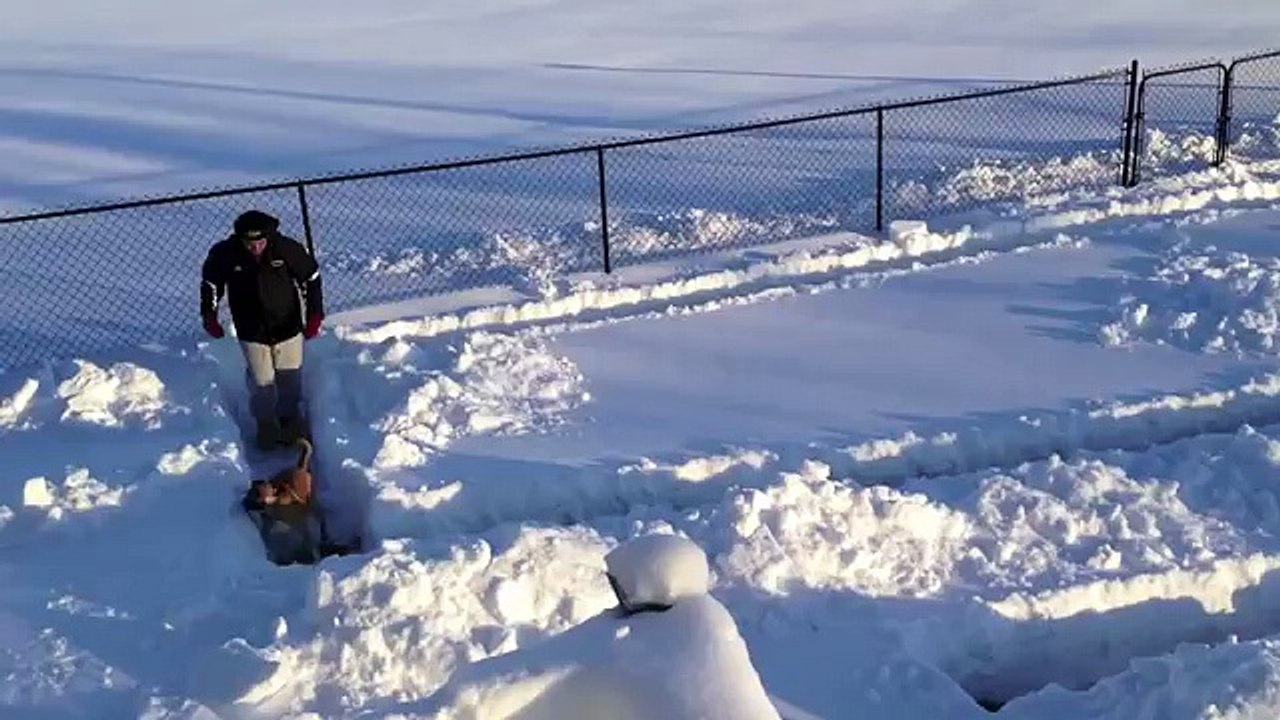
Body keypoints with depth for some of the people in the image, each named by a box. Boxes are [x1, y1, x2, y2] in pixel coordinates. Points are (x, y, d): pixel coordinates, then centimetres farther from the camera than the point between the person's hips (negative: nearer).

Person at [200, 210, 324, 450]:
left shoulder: (287, 248, -20)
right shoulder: (225, 254, -18)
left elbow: (311, 277, -7)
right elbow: (210, 282, 1)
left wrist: (315, 315, -9)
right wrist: (209, 315, 0)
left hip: (288, 328, 0)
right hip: (252, 333, 0)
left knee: (290, 380, 15)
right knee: (261, 384, 8)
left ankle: (290, 419, 40)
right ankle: (266, 424, 33)